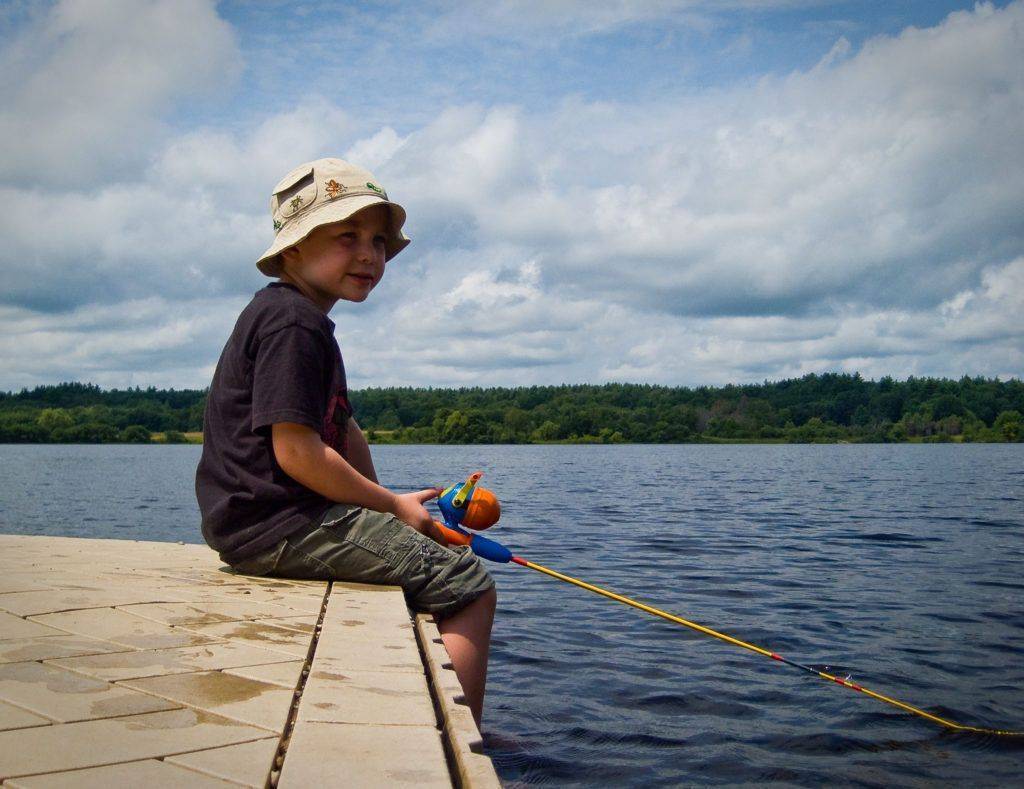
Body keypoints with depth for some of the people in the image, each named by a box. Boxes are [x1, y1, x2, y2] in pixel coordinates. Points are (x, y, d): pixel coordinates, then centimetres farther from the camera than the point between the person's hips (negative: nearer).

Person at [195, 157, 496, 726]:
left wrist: (382, 500, 12)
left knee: (426, 555, 29)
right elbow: (297, 452, -22)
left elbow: (344, 432, 24)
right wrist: (394, 506, -12)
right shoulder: (293, 322, -14)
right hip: (279, 524, -11)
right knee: (470, 586, -12)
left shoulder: (306, 323, 21)